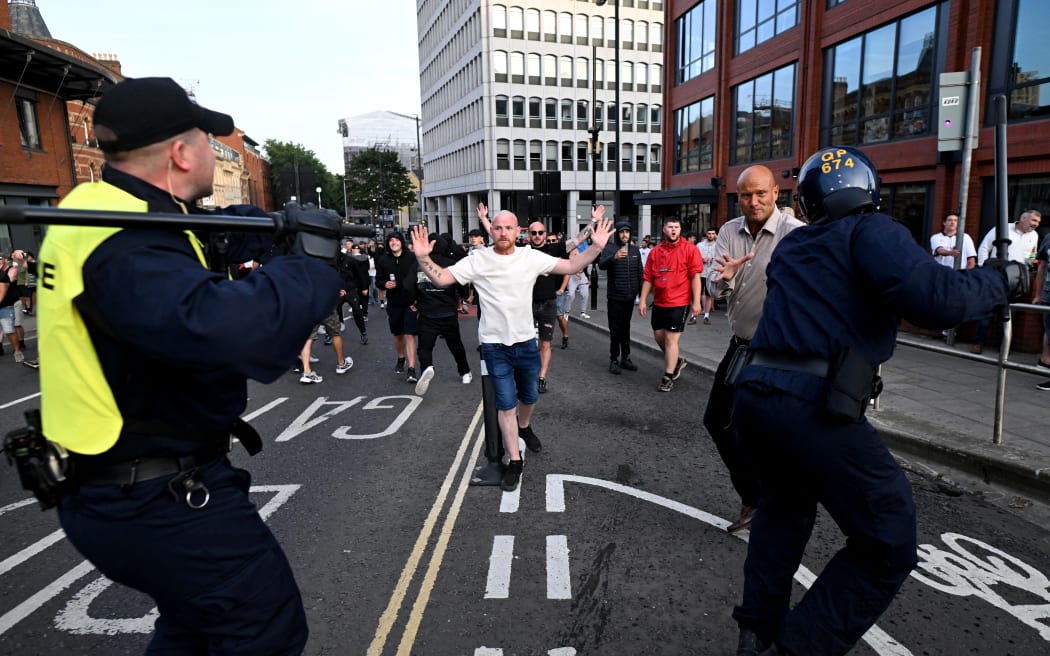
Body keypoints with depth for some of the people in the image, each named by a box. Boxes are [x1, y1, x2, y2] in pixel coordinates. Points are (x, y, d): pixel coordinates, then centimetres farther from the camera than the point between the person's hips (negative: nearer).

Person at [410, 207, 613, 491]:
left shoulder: (531, 257, -5)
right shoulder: (477, 260, -9)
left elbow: (571, 267, -3)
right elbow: (441, 278, -10)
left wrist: (596, 247, -17)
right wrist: (423, 258, -28)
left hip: (526, 342, 3)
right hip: (495, 345, -2)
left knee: (529, 397, 20)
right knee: (506, 404, 2)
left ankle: (524, 427, 54)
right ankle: (515, 461, 17)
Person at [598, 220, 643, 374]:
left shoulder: (635, 250, 9)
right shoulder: (610, 248, -6)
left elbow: (640, 273, 13)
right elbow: (601, 265, -24)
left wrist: (642, 293, 10)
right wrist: (614, 257, -42)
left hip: (630, 297, 4)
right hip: (615, 297, -4)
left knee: (626, 328, 12)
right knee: (615, 330, 1)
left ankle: (625, 358, 21)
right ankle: (614, 360, 9)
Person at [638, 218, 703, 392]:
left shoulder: (689, 249, -6)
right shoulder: (655, 252, 5)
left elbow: (695, 276, -9)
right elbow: (648, 278, 7)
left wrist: (696, 302, -13)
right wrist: (643, 300, 3)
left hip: (679, 303, -5)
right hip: (659, 303, 5)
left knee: (670, 339, -4)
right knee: (659, 337, 14)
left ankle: (668, 377, 9)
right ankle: (676, 361, 39)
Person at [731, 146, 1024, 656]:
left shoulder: (791, 245, 20)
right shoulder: (871, 231, 1)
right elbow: (936, 302, -15)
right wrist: (999, 279, 4)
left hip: (755, 393, 8)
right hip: (810, 406, -7)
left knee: (785, 506, 30)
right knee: (887, 545, 8)